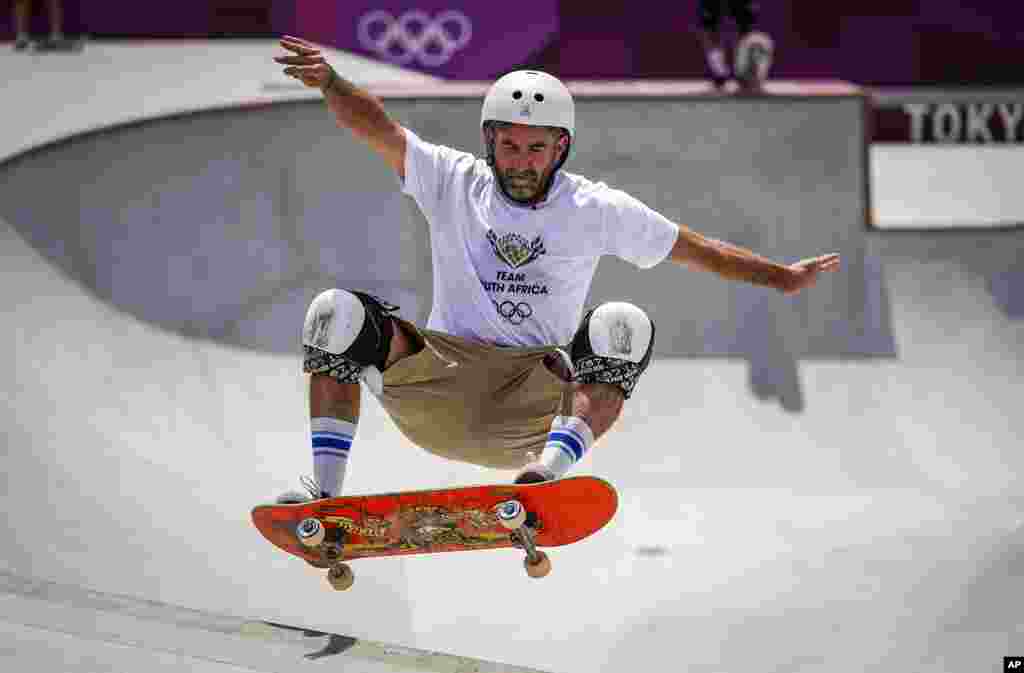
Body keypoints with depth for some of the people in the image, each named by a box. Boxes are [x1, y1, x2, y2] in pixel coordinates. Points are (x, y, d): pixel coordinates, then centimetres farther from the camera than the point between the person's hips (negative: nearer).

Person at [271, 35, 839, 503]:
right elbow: (378, 130, -9)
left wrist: (783, 277, 14)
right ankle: (325, 492, -23)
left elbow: (696, 249, 12)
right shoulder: (452, 182, 4)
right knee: (338, 314, -20)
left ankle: (550, 469, -42)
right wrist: (328, 81, -27)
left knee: (622, 326, -26)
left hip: (535, 407, 0)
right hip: (440, 396, 1)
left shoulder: (594, 209, 5)